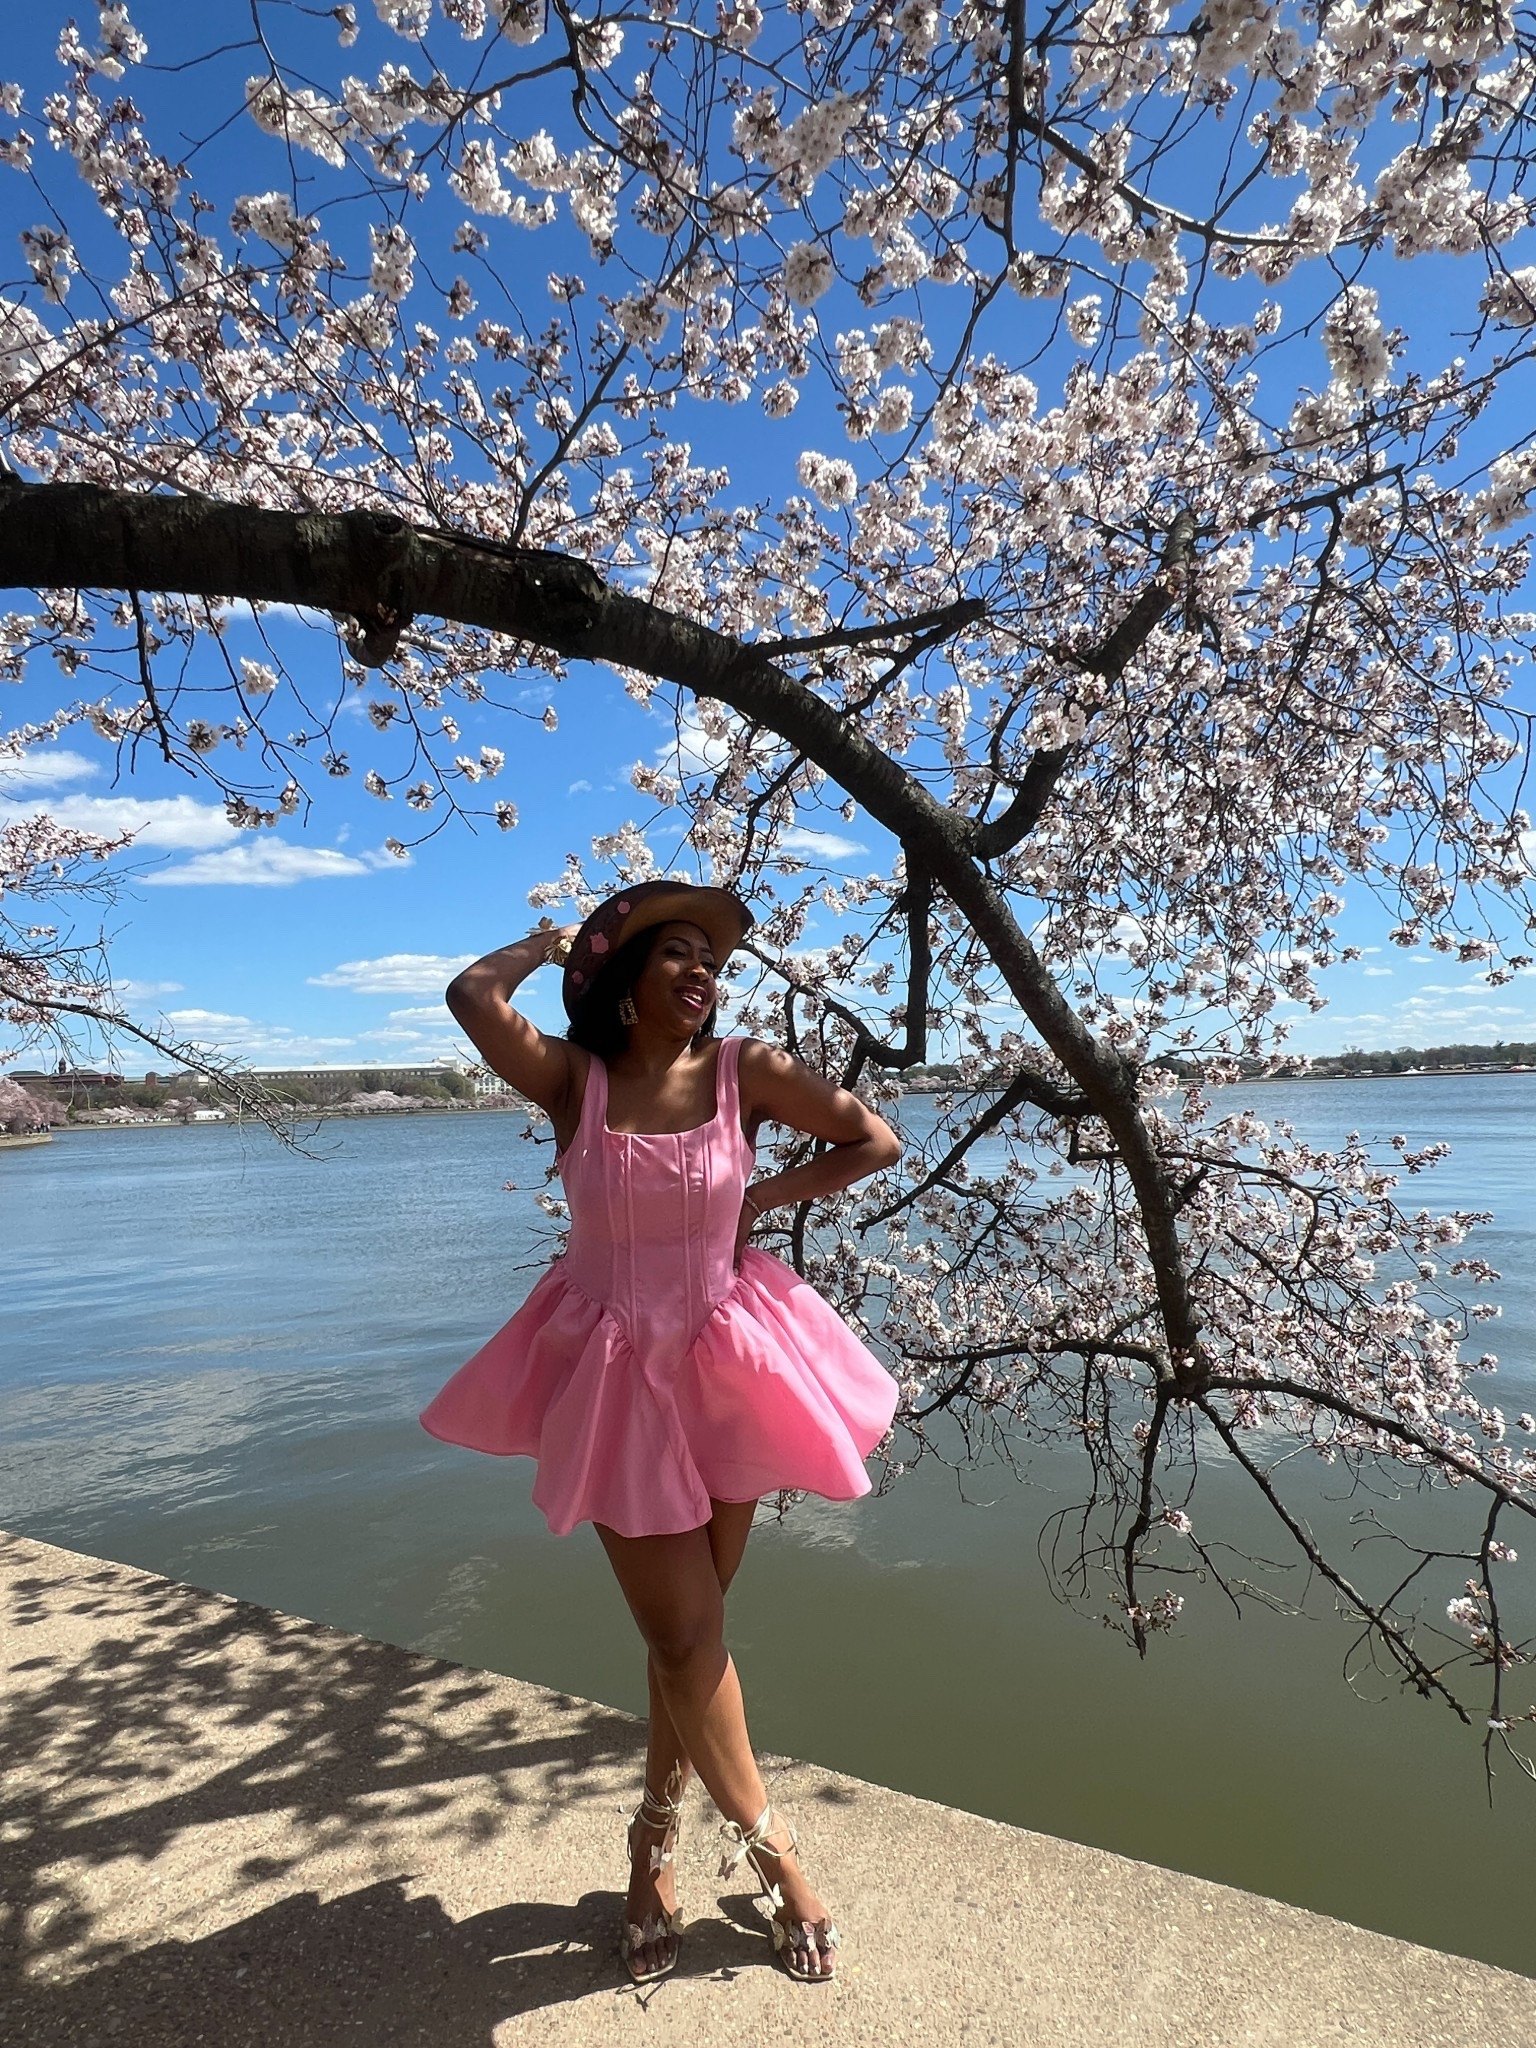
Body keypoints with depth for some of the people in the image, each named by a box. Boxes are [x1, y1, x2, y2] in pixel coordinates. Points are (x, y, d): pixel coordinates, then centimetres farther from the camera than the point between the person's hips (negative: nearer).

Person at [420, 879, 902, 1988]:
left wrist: (763, 1200, -5)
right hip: (619, 1374, -1)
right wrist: (551, 938, -9)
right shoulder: (572, 1077, -10)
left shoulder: (748, 1068, -9)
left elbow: (878, 1141, -1)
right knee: (684, 1634, 5)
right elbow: (472, 994, -26)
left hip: (726, 1366, 1)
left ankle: (656, 1843, 40)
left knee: (690, 1629, 15)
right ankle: (771, 1850, 30)